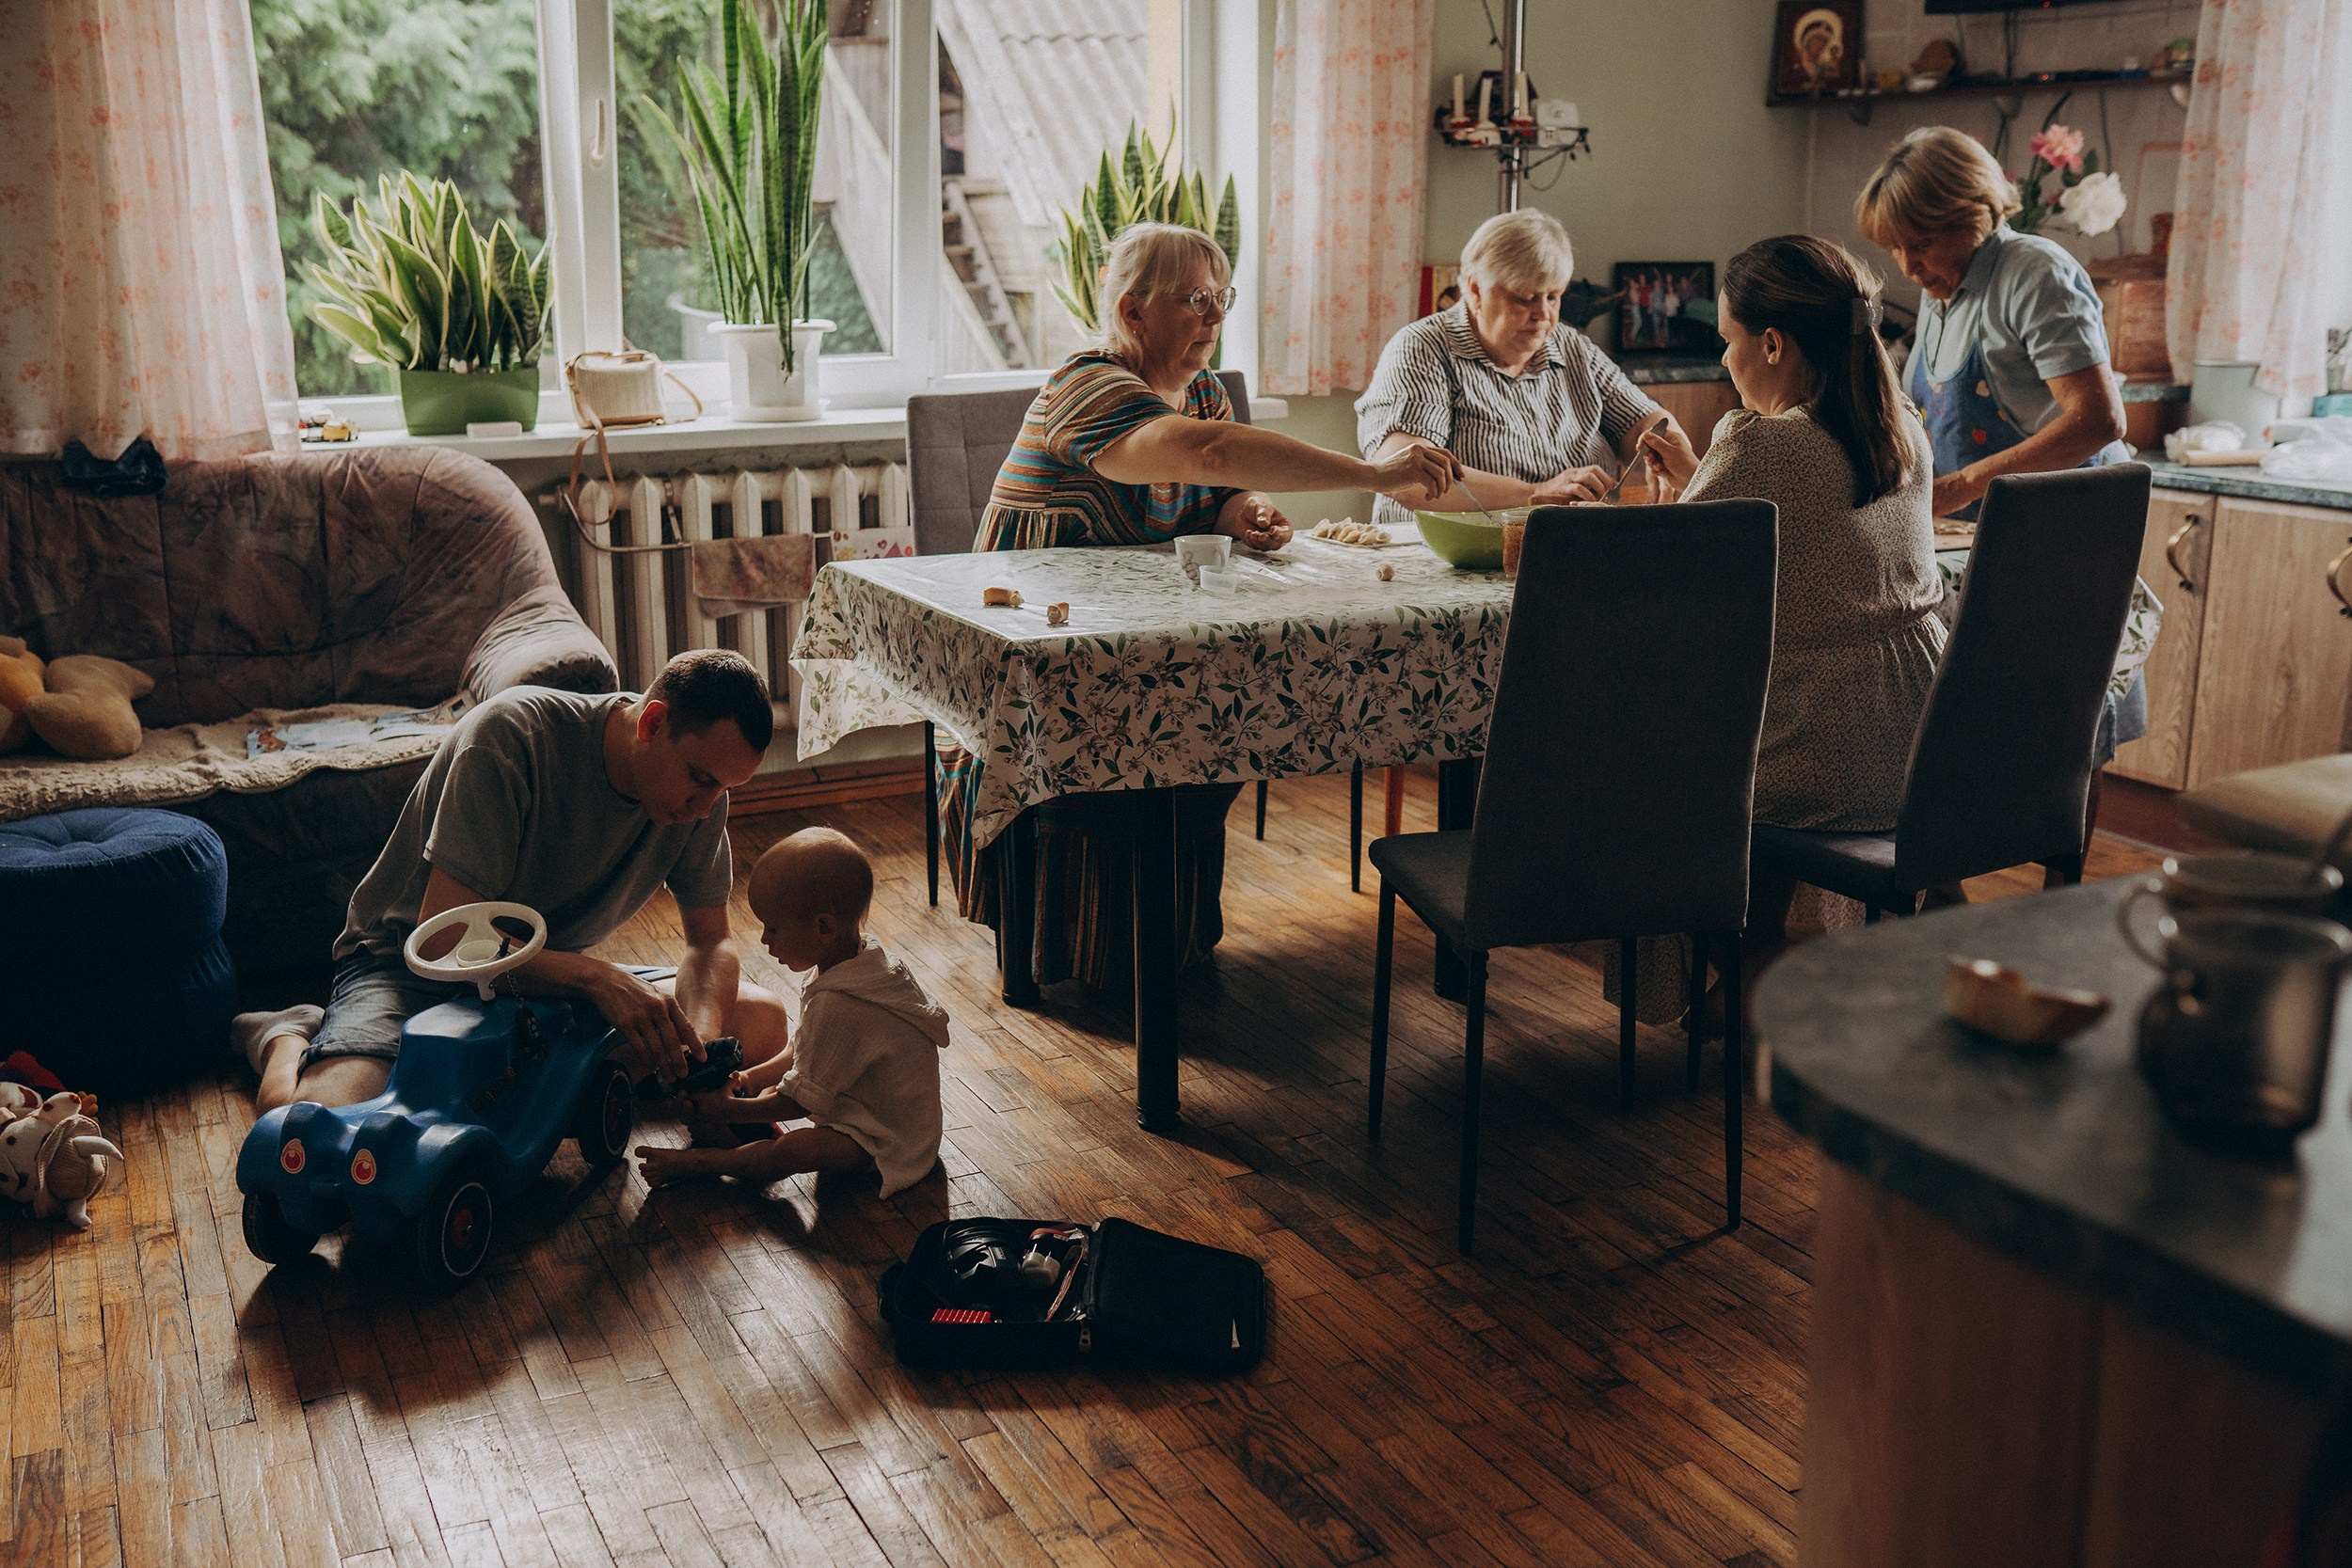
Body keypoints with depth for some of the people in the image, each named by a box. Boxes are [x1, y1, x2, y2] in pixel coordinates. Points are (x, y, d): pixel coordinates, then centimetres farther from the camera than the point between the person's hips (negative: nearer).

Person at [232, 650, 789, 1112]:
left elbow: (710, 942, -1)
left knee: (767, 1025, -11)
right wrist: (595, 977, -42)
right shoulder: (512, 732, -27)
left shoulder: (700, 787, -10)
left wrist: (700, 1039, -23)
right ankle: (289, 1039, 5)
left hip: (552, 973, 5)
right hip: (409, 963, -5)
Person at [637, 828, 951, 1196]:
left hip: (888, 1140, -11)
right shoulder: (866, 955, -1)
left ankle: (693, 1163, -18)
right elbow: (806, 1052, 12)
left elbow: (800, 1101, -21)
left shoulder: (837, 1005, -31)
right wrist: (752, 1077, 3)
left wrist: (728, 1109, -12)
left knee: (796, 1151, -30)